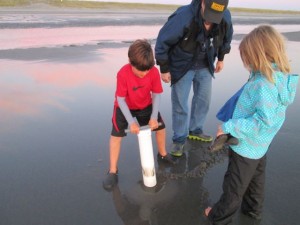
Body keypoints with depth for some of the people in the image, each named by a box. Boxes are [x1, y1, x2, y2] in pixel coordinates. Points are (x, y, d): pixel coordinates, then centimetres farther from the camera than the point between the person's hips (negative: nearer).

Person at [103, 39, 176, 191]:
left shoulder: (154, 71, -25)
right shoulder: (123, 74, -34)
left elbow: (156, 95, -15)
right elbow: (120, 99, -27)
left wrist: (154, 117, -23)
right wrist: (131, 122, -29)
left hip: (146, 106, 3)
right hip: (124, 107, -3)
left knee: (160, 126, 6)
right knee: (116, 135, -10)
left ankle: (162, 154, 35)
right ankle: (113, 171, 1)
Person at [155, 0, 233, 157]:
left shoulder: (225, 17, -18)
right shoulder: (183, 17, -33)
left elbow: (226, 36, 6)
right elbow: (163, 41, -23)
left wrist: (221, 58, 12)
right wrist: (164, 69, -16)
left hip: (204, 65, 5)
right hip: (181, 65, -4)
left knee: (203, 99, 14)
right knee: (180, 104, 0)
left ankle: (195, 130, 35)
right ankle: (179, 139, 18)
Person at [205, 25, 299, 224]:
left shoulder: (265, 83, -31)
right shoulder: (280, 77, -3)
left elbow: (263, 120, -33)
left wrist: (229, 127, -29)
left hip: (246, 146, -9)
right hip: (260, 146, 9)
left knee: (234, 186, 12)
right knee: (256, 179, 28)